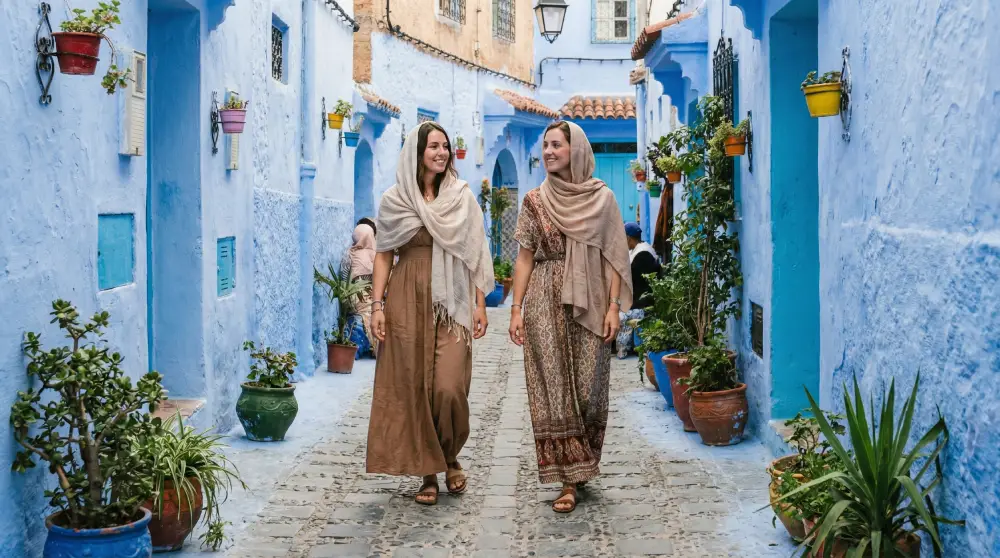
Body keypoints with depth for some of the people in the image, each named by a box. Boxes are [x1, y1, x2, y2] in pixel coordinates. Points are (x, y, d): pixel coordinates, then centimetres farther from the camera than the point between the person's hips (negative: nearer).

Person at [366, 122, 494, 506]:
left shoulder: (462, 197, 7)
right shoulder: (394, 201, 5)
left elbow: (474, 254, 7)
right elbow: (383, 255, 5)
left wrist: (480, 304, 2)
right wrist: (377, 305, -3)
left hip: (452, 302, 0)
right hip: (408, 301, 0)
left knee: (449, 387, -9)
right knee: (413, 387, 0)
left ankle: (450, 458, 17)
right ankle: (428, 472, 13)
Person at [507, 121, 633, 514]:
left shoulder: (602, 198, 3)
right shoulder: (535, 201, 7)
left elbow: (613, 256, 2)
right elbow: (525, 257, 6)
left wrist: (613, 306, -6)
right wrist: (516, 309, -1)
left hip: (589, 304, -1)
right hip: (545, 305, 1)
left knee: (589, 389, 2)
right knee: (554, 391, -2)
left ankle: (582, 464, 23)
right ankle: (568, 479, 3)